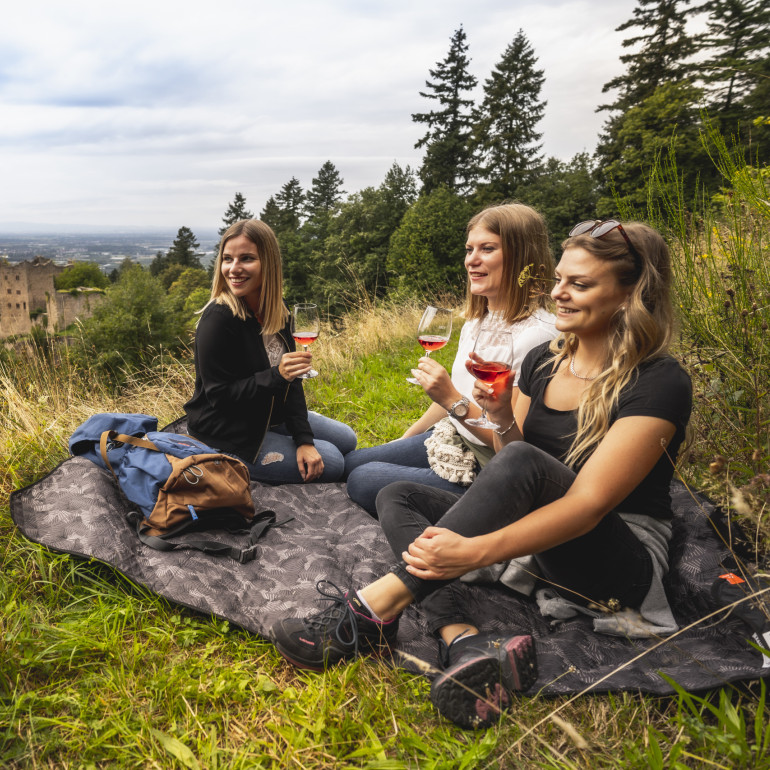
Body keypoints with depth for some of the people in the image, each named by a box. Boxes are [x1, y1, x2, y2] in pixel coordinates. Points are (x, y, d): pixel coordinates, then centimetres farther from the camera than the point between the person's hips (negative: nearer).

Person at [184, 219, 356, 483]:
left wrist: (304, 438, -12)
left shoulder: (277, 312, -4)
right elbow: (219, 395, -24)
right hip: (226, 434, -8)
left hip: (269, 416, 8)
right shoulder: (218, 319, -26)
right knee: (331, 462, -8)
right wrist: (276, 376, -36)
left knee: (346, 440, 18)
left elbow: (291, 380, -4)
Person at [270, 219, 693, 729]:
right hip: (538, 539, 7)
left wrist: (475, 551, -37)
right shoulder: (544, 361, 5)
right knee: (397, 498, -5)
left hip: (622, 568, -7)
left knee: (523, 463, -34)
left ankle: (378, 607, -32)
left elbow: (588, 503, -25)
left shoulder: (659, 383, -16)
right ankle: (466, 643, -29)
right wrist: (503, 417, -12)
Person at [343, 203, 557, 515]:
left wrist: (453, 400, -33)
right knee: (350, 462, 13)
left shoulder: (536, 335, -26)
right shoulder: (476, 319, 3)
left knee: (362, 481, -12)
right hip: (450, 439, 9)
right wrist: (405, 440, 21)